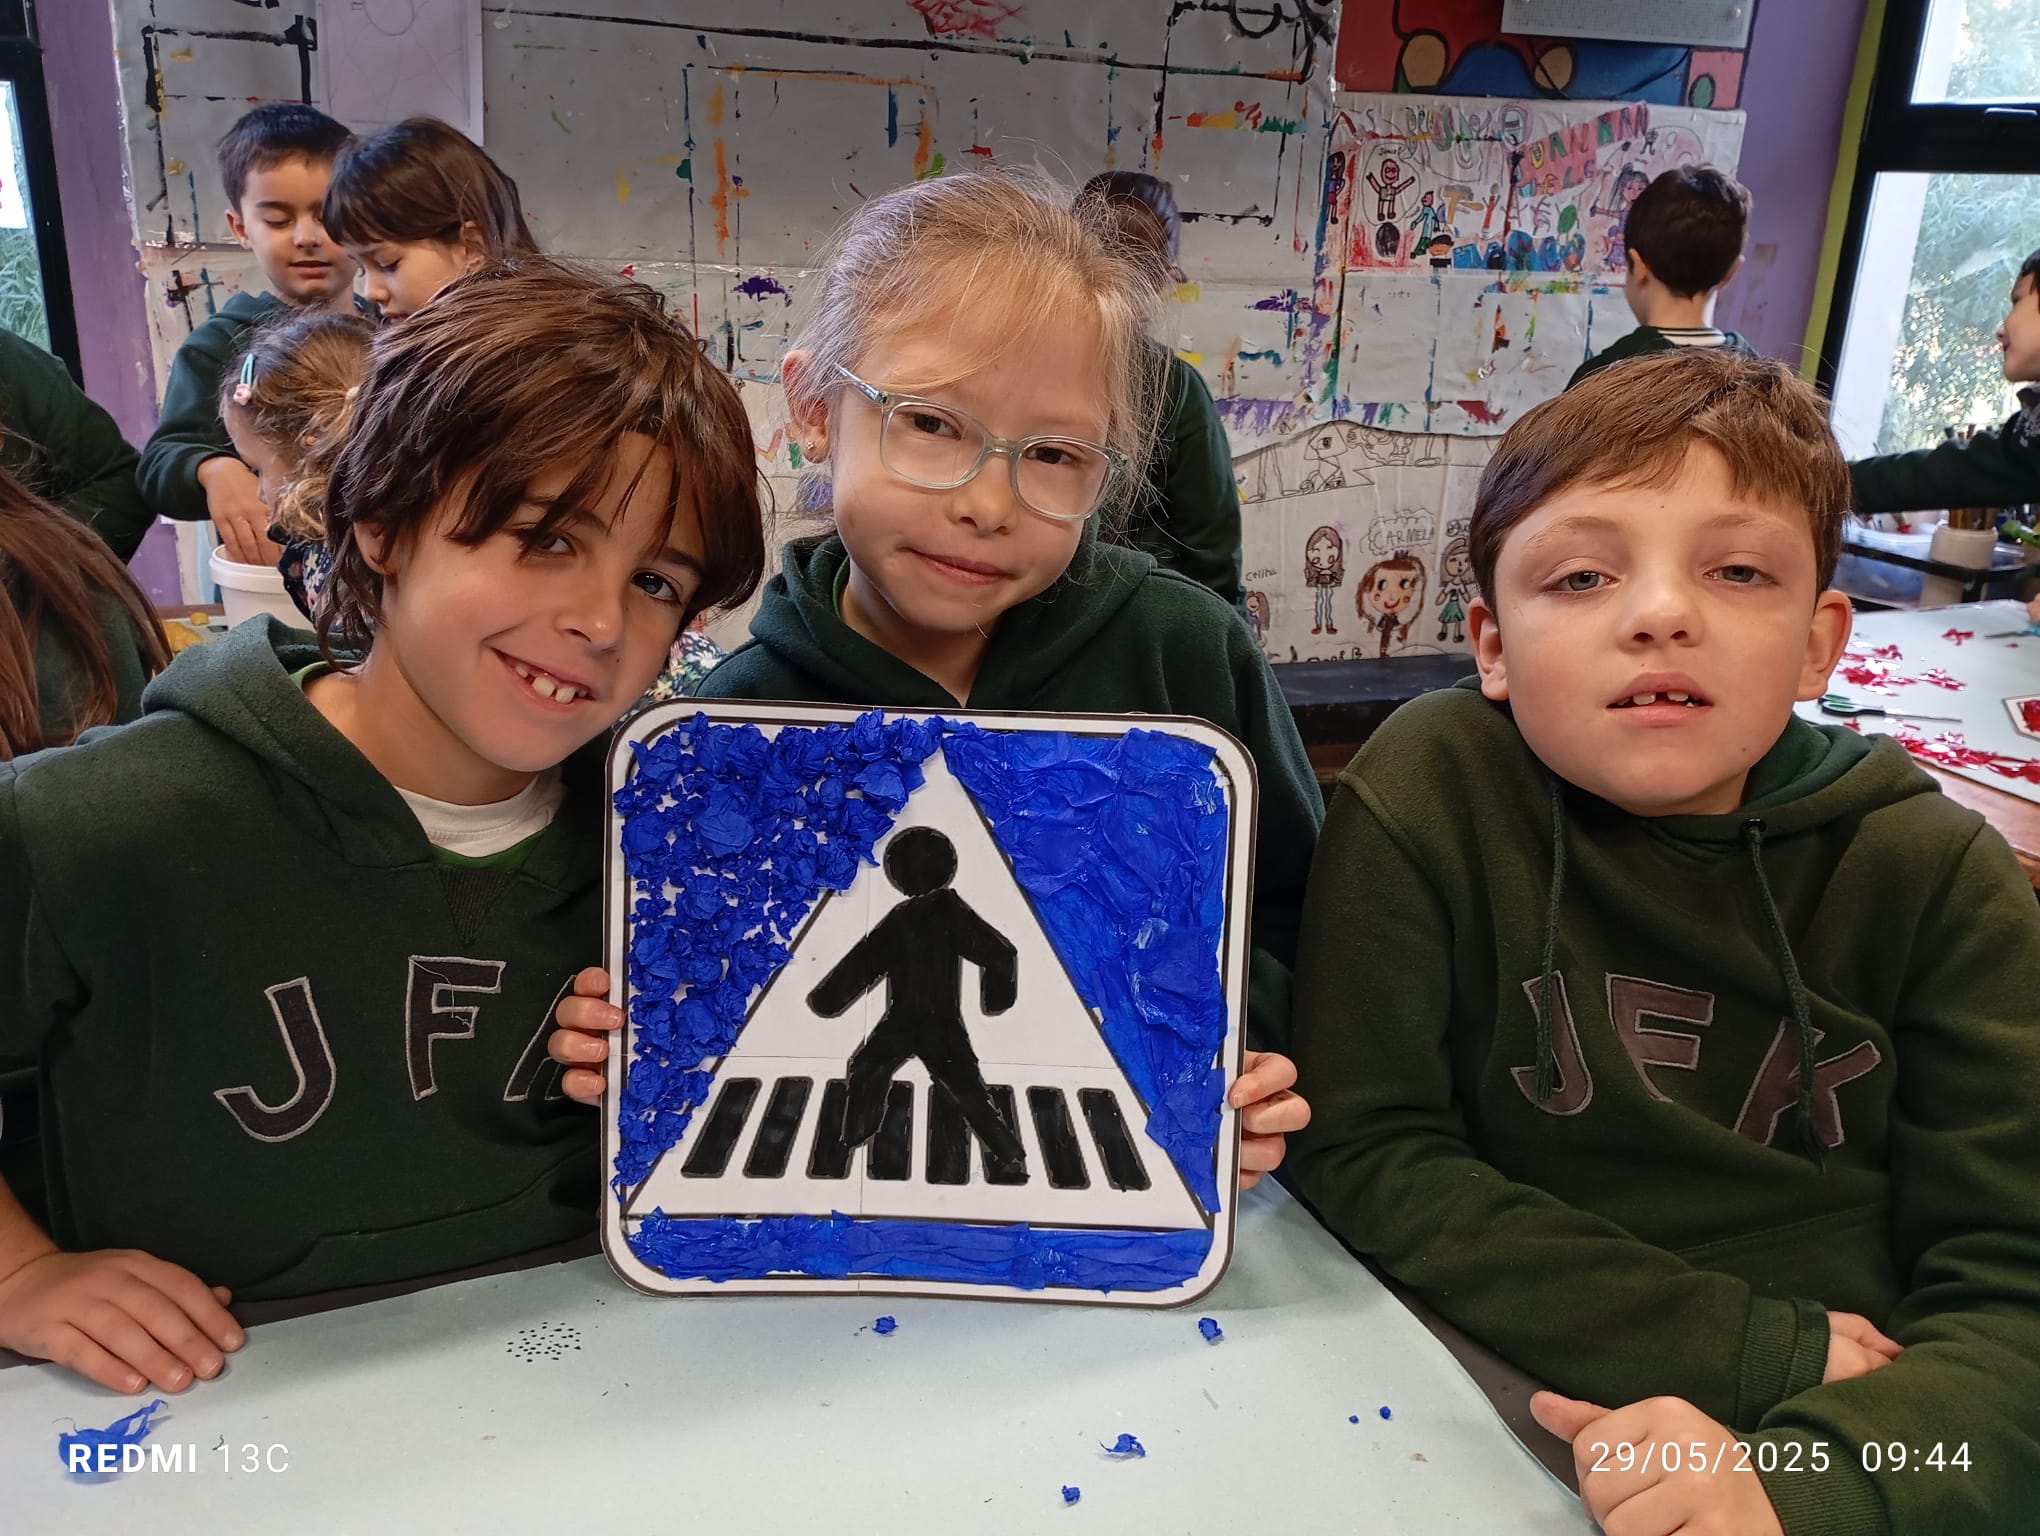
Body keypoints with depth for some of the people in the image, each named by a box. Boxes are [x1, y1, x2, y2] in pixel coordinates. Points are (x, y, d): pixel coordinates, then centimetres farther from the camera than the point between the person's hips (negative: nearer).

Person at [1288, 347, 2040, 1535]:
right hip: (1500, 1420, -1)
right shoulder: (1432, 793, -11)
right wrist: (1760, 1351, -13)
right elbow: (1366, 1156, -11)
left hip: (1840, 1435, 2)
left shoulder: (1942, 884, -4)